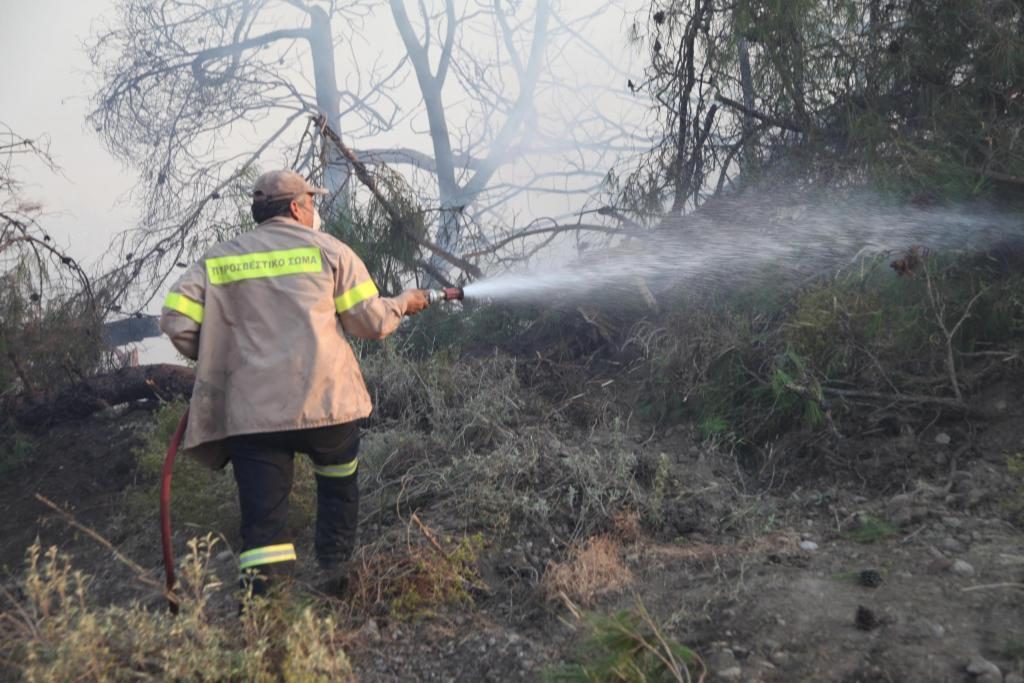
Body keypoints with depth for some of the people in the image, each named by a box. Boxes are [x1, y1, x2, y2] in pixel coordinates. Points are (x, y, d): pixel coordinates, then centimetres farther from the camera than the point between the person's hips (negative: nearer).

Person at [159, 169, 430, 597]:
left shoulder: (218, 260, 10)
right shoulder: (327, 249, 4)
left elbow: (177, 319, 1)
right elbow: (370, 320, 4)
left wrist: (215, 358, 18)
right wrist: (402, 304, 25)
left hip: (253, 411, 1)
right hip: (327, 400, -1)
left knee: (262, 518, 4)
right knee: (338, 489, 24)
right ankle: (337, 574, 35)